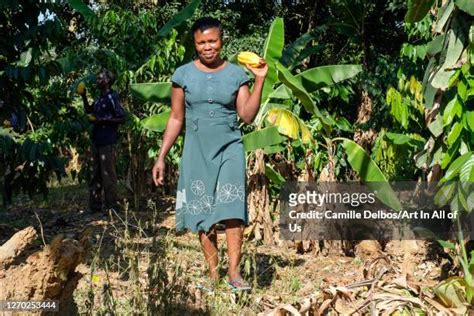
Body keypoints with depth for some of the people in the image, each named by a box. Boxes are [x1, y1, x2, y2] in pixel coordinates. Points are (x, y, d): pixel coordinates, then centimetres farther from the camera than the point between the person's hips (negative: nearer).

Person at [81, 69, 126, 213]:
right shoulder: (99, 98, 16)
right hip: (97, 140, 9)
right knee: (95, 174, 11)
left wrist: (101, 120, -18)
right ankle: (95, 205, 17)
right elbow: (89, 110, 31)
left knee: (108, 174, -6)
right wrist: (84, 96, 17)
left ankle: (112, 206, 0)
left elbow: (121, 118, -14)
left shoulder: (113, 97, -9)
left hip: (107, 142, -9)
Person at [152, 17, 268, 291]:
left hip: (229, 148, -1)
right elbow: (176, 119, 7)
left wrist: (260, 80, -11)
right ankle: (213, 273, 12)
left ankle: (234, 272, -10)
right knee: (202, 213, 3)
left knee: (232, 208, -14)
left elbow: (247, 115, -3)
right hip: (197, 151, 1)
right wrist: (161, 158, 4)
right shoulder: (184, 74, 3)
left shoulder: (237, 74, 3)